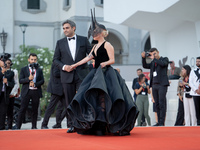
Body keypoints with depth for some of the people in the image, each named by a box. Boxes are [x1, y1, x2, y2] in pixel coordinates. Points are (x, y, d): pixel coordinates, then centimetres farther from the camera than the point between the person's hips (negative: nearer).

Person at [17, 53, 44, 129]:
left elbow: (42, 81, 7)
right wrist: (28, 79, -17)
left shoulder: (39, 70, 15)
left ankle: (34, 126, 10)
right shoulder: (23, 69, 9)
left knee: (35, 110, 4)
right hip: (26, 92, -2)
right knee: (22, 109, -5)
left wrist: (35, 84, -10)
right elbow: (20, 80, 0)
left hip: (36, 92, 2)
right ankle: (18, 126, -4)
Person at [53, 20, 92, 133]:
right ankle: (71, 125, 10)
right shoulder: (60, 43, 11)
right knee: (70, 102, 4)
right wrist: (63, 66, -8)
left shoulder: (83, 40, 8)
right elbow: (56, 59, 10)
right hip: (67, 76, 2)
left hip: (82, 75, -1)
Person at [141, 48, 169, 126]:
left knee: (162, 104, -10)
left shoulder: (165, 59, 6)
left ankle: (162, 122, -12)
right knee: (157, 104, 5)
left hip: (162, 84, -6)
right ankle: (159, 122, 8)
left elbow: (162, 64, -15)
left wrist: (154, 58, -5)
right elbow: (145, 66, 10)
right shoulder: (153, 62, 20)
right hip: (154, 85, 6)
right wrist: (143, 58, -3)